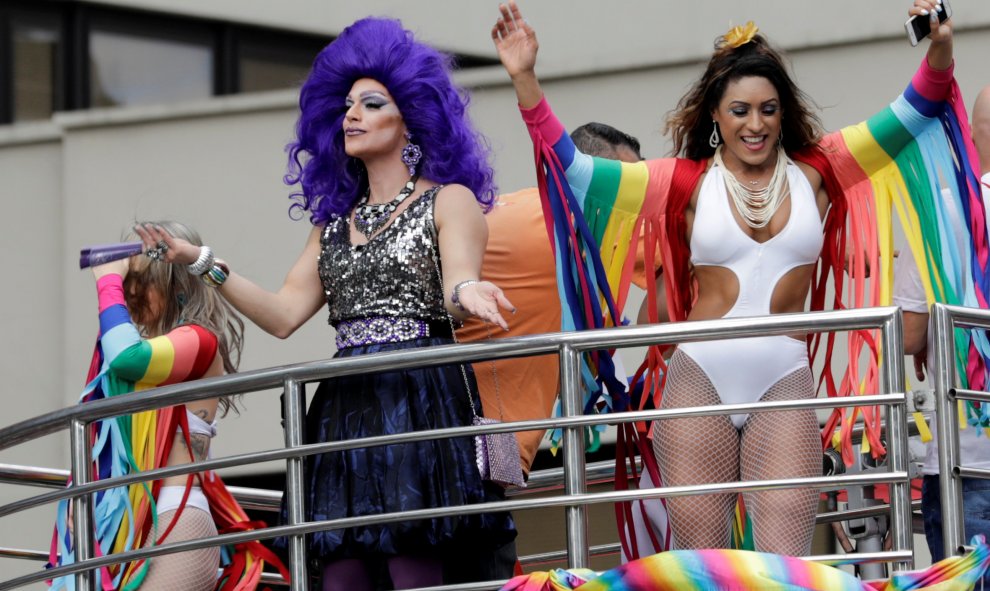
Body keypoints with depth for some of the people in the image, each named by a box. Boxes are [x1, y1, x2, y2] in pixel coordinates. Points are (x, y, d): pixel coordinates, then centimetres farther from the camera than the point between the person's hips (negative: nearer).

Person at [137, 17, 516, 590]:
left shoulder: (448, 200, 5)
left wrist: (466, 294, -36)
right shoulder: (335, 220, 22)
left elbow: (459, 284, -11)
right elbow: (285, 314, 13)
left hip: (421, 399, -6)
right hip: (345, 407, 6)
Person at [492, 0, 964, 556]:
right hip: (700, 380, 0)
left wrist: (940, 50, -12)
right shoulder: (687, 183, 7)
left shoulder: (814, 172, 9)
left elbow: (912, 114, 6)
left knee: (787, 565, -9)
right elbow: (571, 167, 4)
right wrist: (525, 78, -5)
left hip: (785, 382, 0)